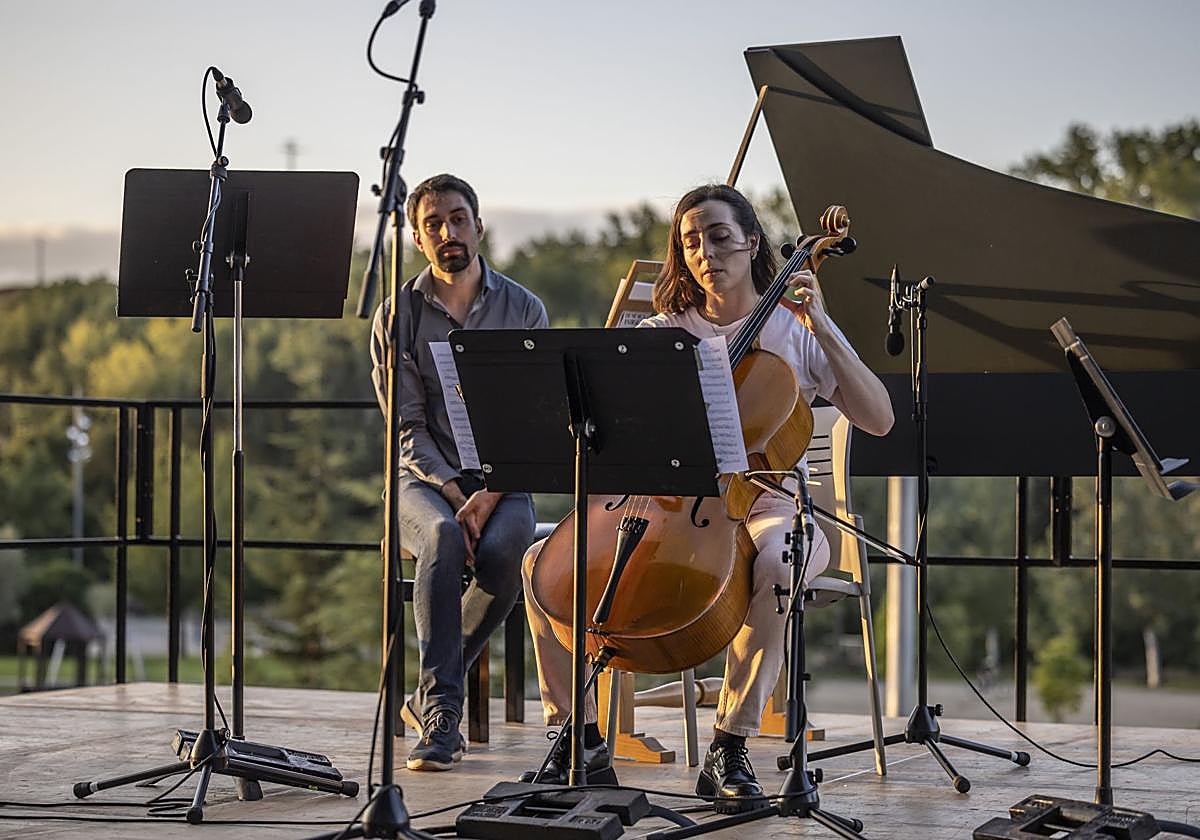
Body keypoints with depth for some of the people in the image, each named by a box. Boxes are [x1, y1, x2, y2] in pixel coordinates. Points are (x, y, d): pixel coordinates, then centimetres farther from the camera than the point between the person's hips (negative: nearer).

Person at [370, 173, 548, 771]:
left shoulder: (523, 310, 4)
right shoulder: (398, 315, 3)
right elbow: (407, 426, -3)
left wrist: (489, 495, -17)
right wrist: (453, 494, -19)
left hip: (503, 480, 1)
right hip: (425, 477, -1)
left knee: (504, 549, -33)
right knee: (443, 537, -36)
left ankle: (429, 697, -13)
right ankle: (440, 711, -35)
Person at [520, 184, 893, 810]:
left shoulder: (795, 330, 5)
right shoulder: (662, 335, 12)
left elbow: (878, 420, -5)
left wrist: (821, 327, -12)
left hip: (765, 508, -3)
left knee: (776, 567, -40)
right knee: (544, 560, -18)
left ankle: (731, 747, -30)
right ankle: (579, 733, -4)